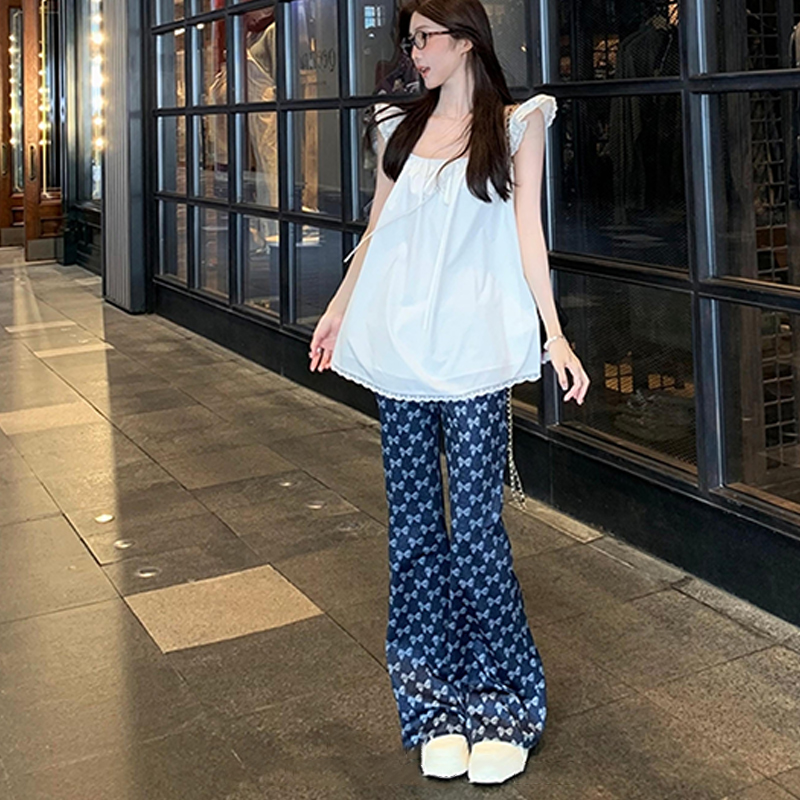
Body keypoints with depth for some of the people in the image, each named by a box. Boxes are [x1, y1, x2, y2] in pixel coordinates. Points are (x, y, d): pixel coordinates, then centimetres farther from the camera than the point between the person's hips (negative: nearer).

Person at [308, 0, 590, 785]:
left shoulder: (516, 125, 5)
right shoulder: (400, 126, 15)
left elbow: (527, 234, 2)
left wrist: (554, 334, -5)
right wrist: (338, 308, 23)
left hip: (474, 346, -4)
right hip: (400, 344, 4)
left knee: (475, 526, -6)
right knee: (413, 523, 5)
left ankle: (500, 706, 10)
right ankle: (438, 707, 16)